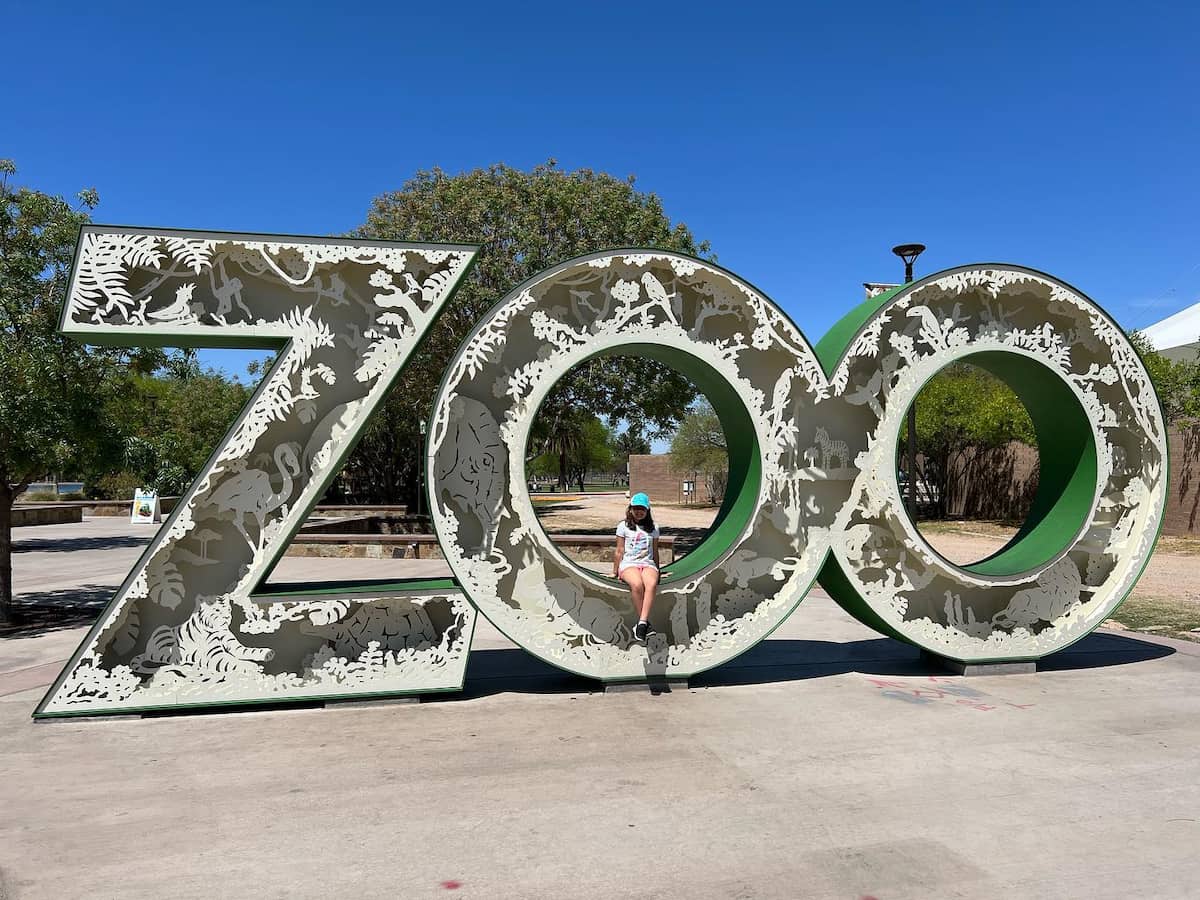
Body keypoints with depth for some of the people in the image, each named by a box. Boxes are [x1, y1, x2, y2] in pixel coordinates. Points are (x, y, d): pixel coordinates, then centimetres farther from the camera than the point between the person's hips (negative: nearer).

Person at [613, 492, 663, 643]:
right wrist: (615, 571, 13)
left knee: (651, 584, -36)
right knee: (637, 584, -37)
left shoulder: (653, 528, 18)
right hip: (629, 564, -1)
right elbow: (619, 551, 14)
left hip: (648, 564, 1)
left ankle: (641, 623, -43)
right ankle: (645, 623, -31)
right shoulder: (623, 526, 12)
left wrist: (657, 572, 24)